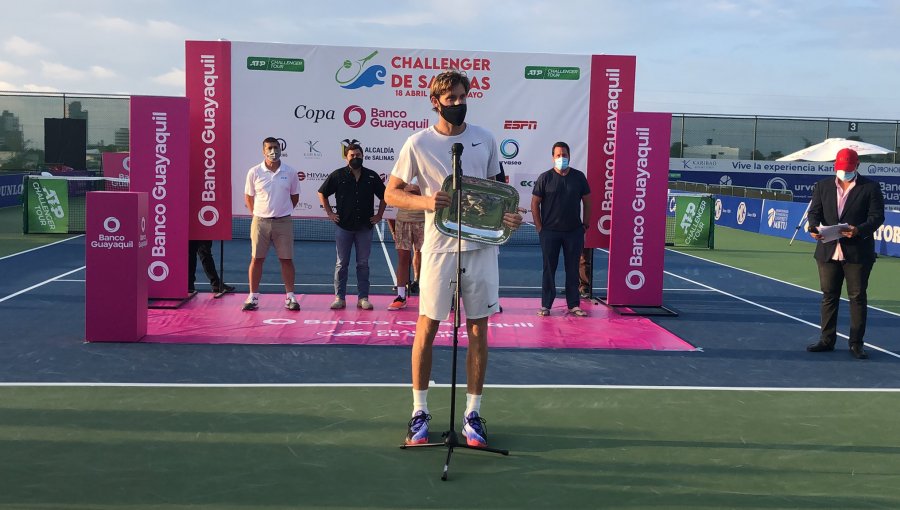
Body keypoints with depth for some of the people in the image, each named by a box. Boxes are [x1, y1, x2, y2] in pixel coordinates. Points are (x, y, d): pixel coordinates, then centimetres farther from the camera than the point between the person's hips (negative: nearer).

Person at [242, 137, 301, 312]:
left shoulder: (290, 172, 1)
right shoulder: (254, 172, -1)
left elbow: (294, 197, 13)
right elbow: (248, 197, 9)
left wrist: (283, 212, 9)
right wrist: (258, 214, 5)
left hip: (283, 222, 0)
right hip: (260, 222, 0)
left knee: (286, 259, 3)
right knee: (256, 259, 2)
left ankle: (290, 297, 11)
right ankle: (253, 297, 10)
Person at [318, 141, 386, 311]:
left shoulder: (371, 176, 4)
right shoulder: (337, 175, 0)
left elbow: (383, 196, 15)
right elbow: (322, 193, 9)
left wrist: (379, 215, 9)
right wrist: (329, 213, 4)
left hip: (365, 227, 1)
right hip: (343, 227, -1)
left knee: (363, 264, 5)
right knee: (341, 264, 3)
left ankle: (363, 298, 10)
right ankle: (339, 298, 8)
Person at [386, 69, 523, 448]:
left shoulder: (485, 139, 6)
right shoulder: (418, 144, -3)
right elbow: (391, 192, 1)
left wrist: (509, 214, -4)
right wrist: (425, 201, -17)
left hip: (481, 247, 3)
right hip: (439, 248, -2)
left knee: (478, 331, 5)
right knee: (427, 328, 3)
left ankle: (472, 415, 16)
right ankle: (419, 412, 17)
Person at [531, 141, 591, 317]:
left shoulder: (579, 177, 4)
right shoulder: (545, 178, -2)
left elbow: (587, 202, 10)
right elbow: (535, 203, 0)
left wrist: (585, 225, 6)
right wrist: (539, 228, -3)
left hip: (574, 231, 2)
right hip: (550, 232, -2)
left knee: (572, 269, 6)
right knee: (549, 268, 3)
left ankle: (573, 305, 13)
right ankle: (546, 305, 9)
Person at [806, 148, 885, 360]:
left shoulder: (870, 187, -1)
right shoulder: (822, 186, 9)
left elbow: (877, 216, -5)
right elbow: (814, 211, 6)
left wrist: (859, 230, -23)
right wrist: (814, 227, -16)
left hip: (858, 252, -3)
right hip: (828, 251, 3)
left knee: (857, 297, 3)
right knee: (829, 296, 10)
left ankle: (856, 343, 11)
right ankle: (827, 340, 19)